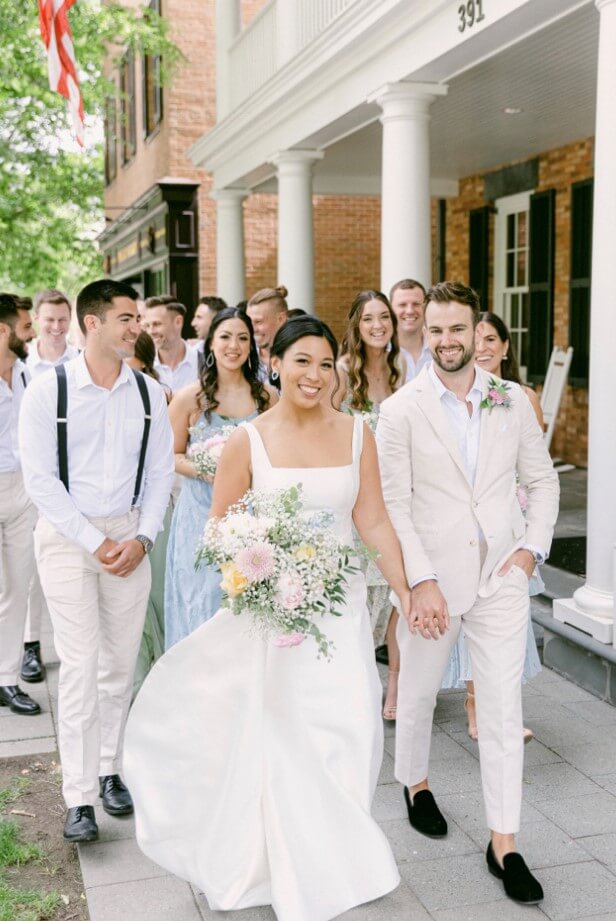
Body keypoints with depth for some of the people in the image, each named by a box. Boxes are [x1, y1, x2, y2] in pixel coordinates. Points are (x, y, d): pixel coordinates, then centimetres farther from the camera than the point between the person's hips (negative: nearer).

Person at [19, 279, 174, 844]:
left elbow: (161, 470, 5)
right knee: (81, 665, -6)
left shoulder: (148, 392, 3)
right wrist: (95, 543, -12)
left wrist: (141, 538, -7)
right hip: (67, 536, -3)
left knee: (120, 664, 8)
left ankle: (109, 769, 25)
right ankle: (79, 797, 4)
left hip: (130, 536, 3)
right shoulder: (49, 390, -7)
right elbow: (40, 479, -9)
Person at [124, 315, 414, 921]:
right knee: (285, 734, 2)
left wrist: (406, 591, -4)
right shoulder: (248, 441, -5)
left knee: (350, 729, 2)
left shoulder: (355, 434, 2)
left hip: (341, 608, 3)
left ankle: (329, 855, 29)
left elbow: (373, 522, 1)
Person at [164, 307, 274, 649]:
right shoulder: (189, 397, -3)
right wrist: (207, 472, -14)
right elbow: (172, 455, 3)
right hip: (203, 514, -2)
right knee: (204, 601, 2)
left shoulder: (266, 396, 4)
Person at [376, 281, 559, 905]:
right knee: (418, 693, 17)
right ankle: (415, 783, 45)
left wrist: (532, 546, -3)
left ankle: (503, 844, 12)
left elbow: (542, 480, 11)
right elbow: (394, 504, -9)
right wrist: (421, 582, -15)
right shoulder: (401, 410, -6)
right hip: (431, 578, -1)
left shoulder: (513, 401, 3)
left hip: (500, 578, 2)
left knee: (503, 709, 2)